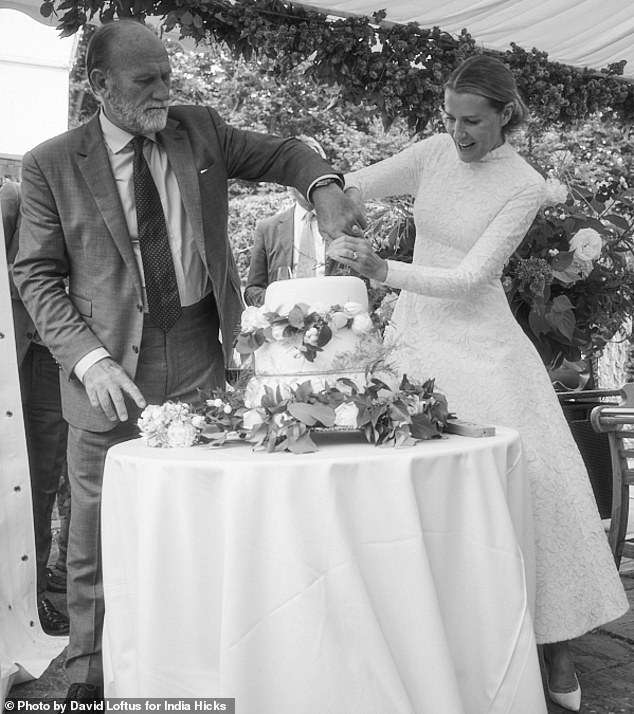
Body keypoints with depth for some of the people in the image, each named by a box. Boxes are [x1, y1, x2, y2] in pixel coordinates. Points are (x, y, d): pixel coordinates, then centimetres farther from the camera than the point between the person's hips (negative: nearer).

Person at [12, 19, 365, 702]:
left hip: (203, 361, 3)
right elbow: (36, 277, -2)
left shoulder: (200, 129, 6)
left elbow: (281, 153, 16)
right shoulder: (51, 164, -2)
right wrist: (89, 360, -16)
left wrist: (324, 186, -7)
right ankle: (87, 676, 25)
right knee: (98, 537, 7)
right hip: (112, 368, -2)